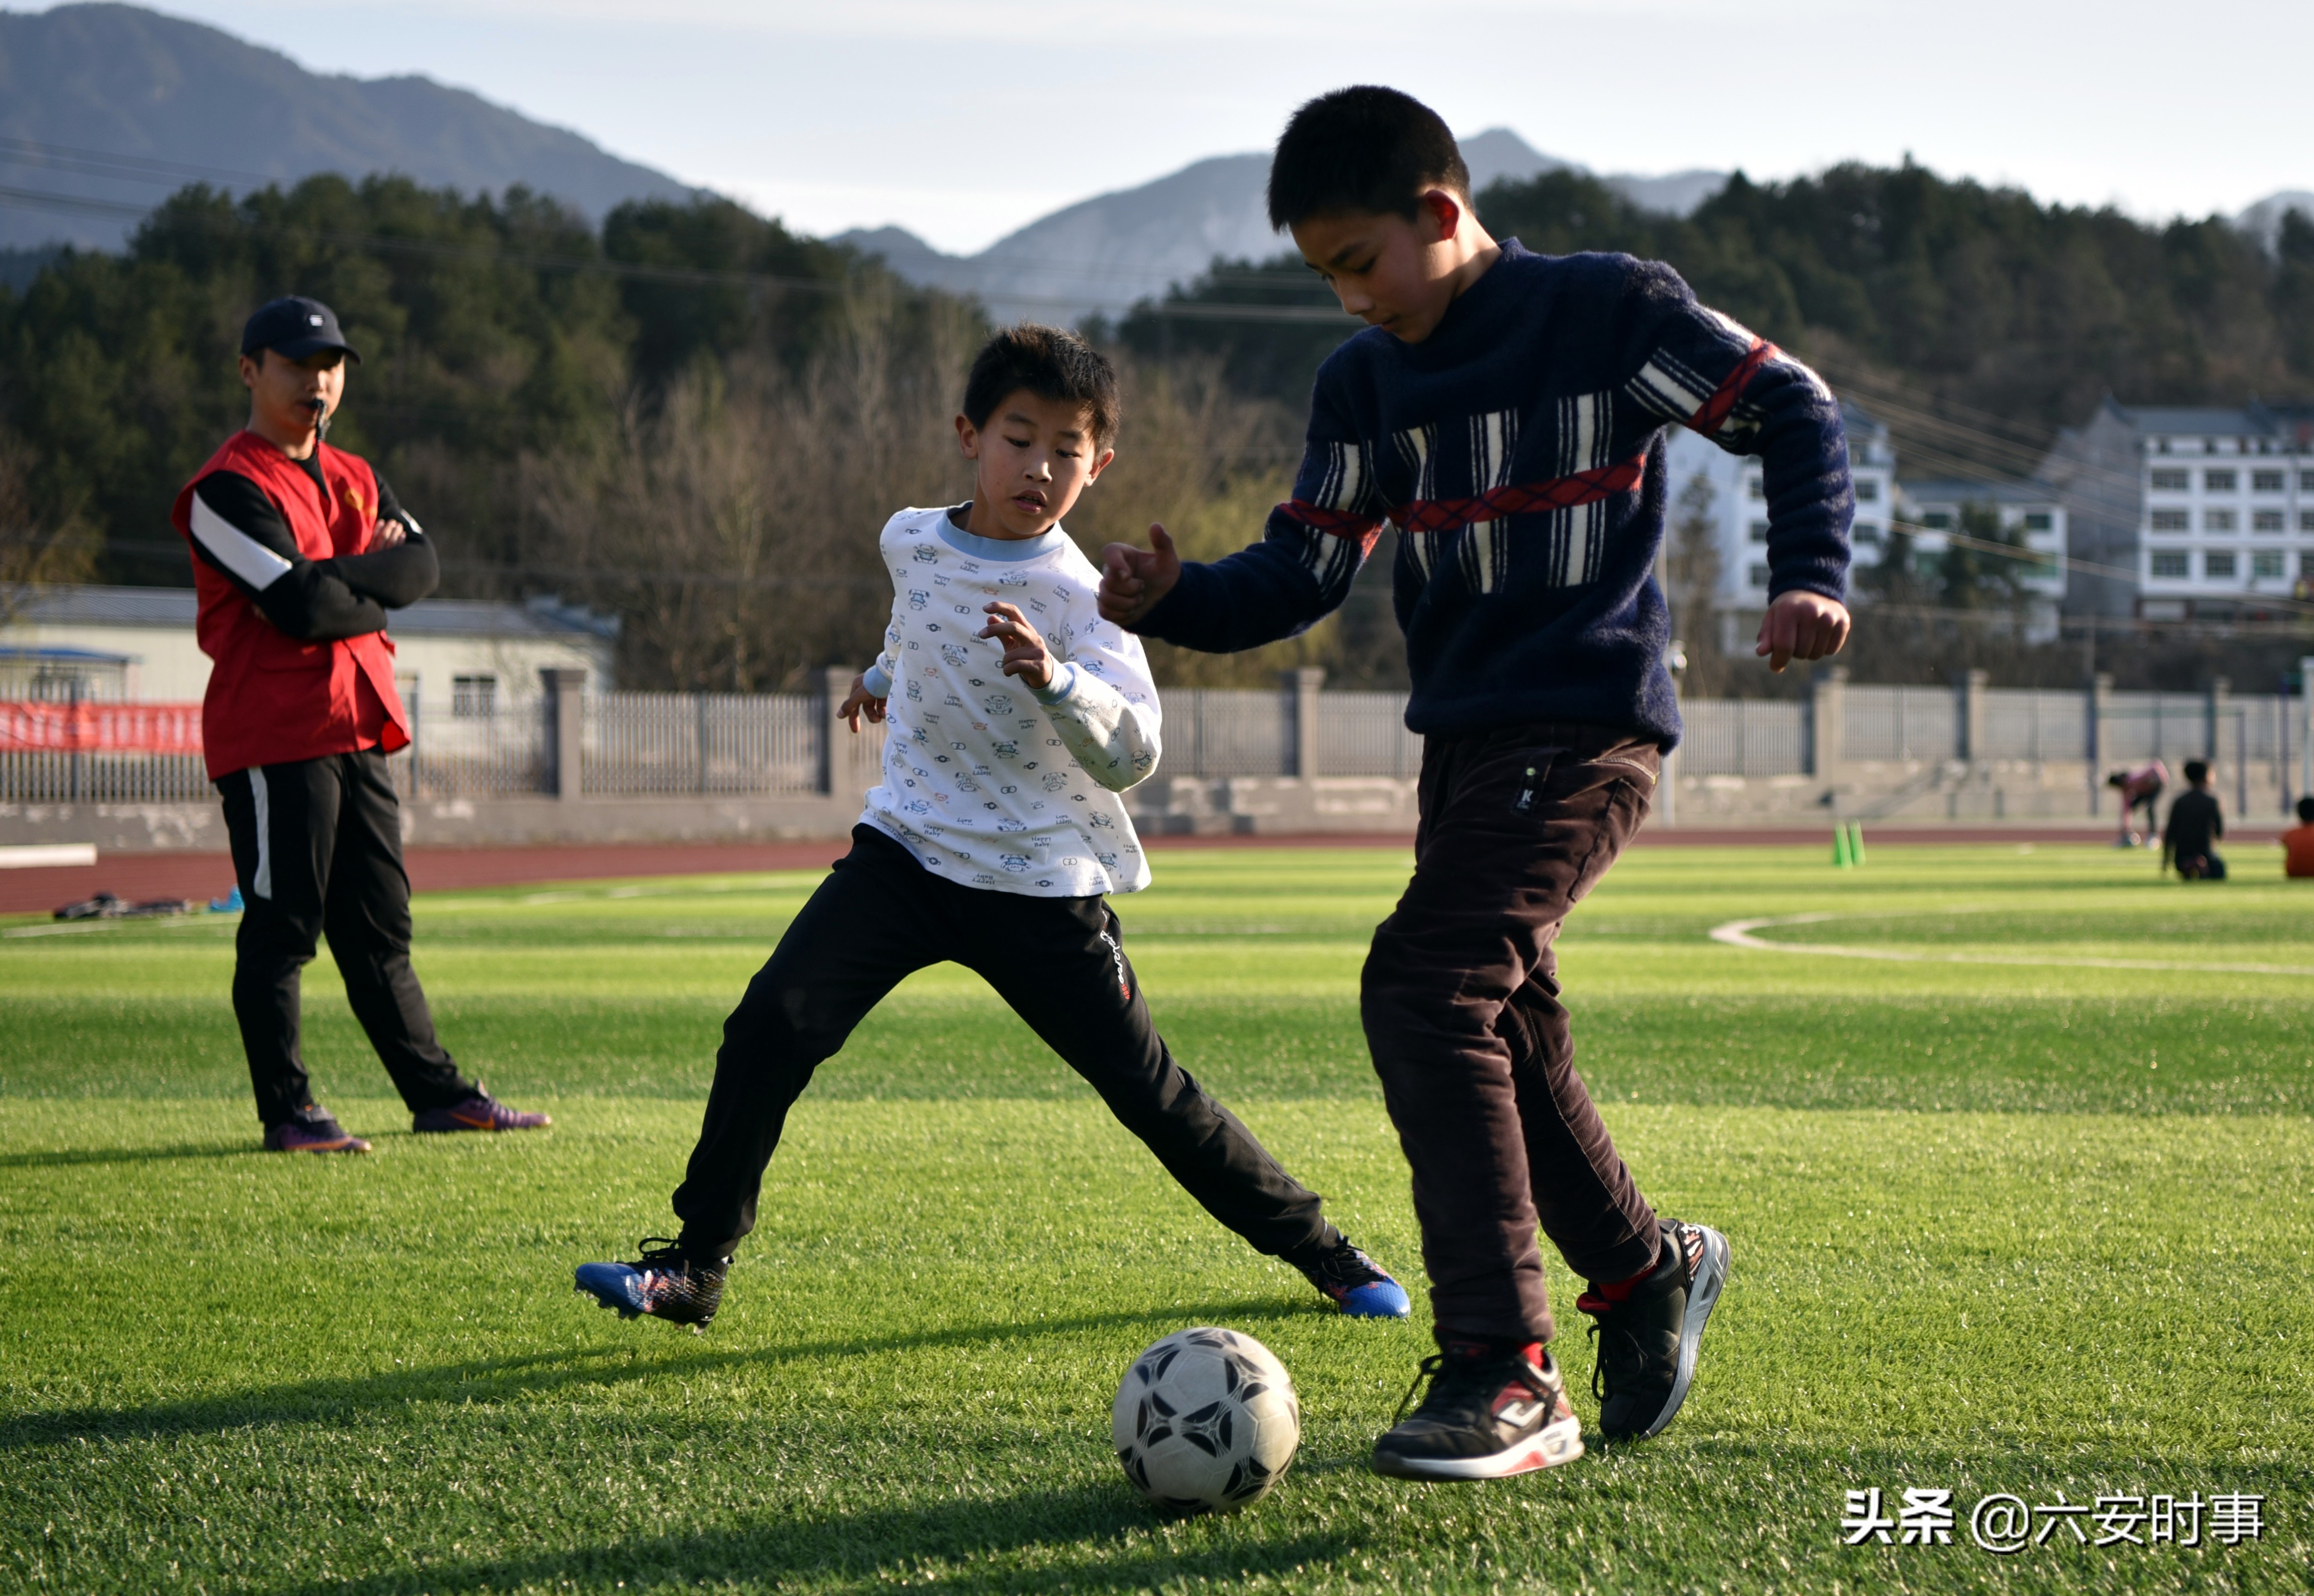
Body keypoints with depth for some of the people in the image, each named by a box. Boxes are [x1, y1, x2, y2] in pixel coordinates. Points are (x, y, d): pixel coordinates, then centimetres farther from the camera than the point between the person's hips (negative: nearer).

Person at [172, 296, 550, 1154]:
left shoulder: (355, 479, 18)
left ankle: (437, 1094, 18)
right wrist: (373, 593, -4)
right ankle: (287, 1111, 0)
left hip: (361, 729, 8)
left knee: (380, 926, 14)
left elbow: (420, 564, 2)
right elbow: (301, 607, -20)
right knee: (281, 928, -4)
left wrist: (336, 579, -13)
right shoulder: (229, 489, -9)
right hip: (275, 734, -8)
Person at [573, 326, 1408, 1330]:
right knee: (772, 1022, -15)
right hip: (907, 851, 4)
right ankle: (696, 1265, -5)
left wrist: (1053, 677, -40)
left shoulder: (1078, 596, -14)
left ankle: (1317, 1249, 20)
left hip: (1045, 887, -3)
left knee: (1147, 1088, 1)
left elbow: (1133, 754, -25)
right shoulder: (910, 541, 1)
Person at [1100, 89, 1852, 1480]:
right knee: (1501, 1036, 12)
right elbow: (1301, 575, 7)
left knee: (1423, 987, -23)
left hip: (1587, 724, -8)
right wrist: (1170, 600, -11)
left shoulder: (1612, 310, -7)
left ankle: (1508, 1376, -23)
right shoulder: (1366, 381, 10)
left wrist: (1809, 575, -14)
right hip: (1464, 735, 8)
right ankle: (1650, 1271, 38)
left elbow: (1793, 411, 0)